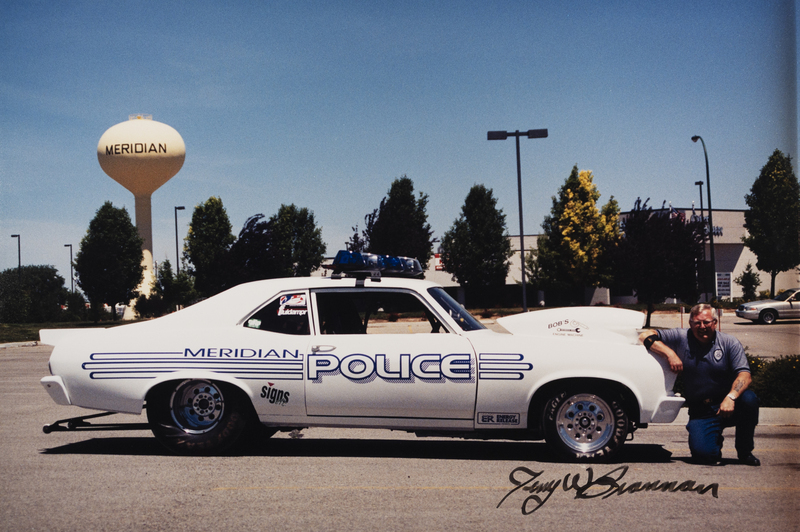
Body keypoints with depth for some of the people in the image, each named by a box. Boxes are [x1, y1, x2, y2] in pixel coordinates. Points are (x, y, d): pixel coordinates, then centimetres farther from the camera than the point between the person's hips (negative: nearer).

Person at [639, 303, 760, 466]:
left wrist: (731, 397, -34)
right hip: (700, 412, 0)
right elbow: (645, 336, -4)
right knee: (703, 455, -23)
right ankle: (715, 437, 18)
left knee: (748, 398, -33)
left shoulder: (729, 343, -2)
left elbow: (744, 375, -15)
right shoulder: (681, 338, 0)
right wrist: (670, 353, -19)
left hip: (728, 405, 1)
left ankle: (745, 451, -8)